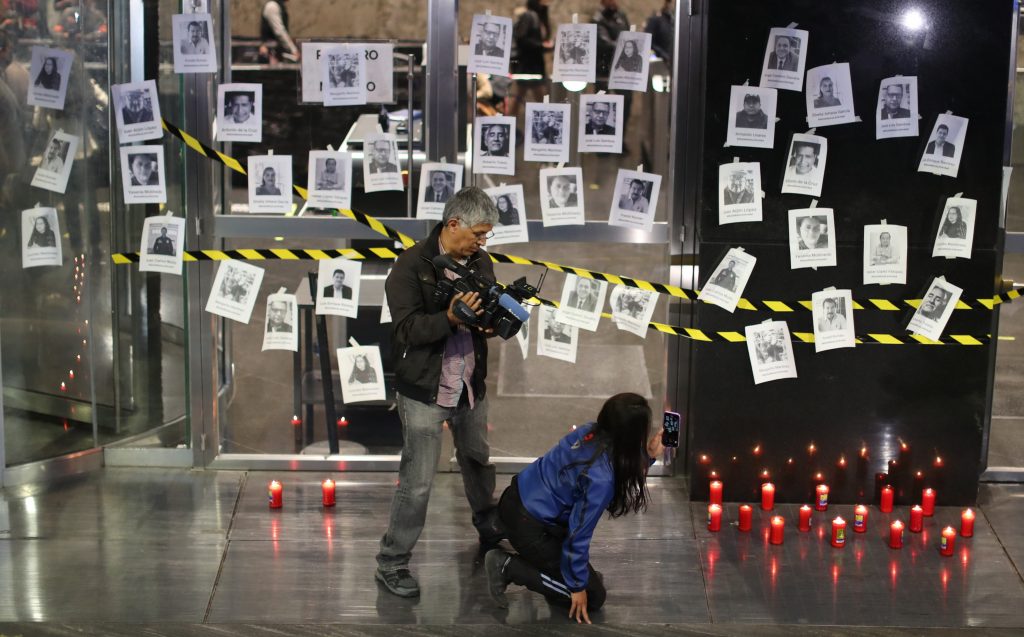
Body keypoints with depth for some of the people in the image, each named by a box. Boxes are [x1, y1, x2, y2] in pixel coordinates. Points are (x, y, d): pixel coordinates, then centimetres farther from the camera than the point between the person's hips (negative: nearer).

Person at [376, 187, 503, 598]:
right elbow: (407, 329, -22)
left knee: (479, 462, 22)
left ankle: (489, 531, 46)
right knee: (417, 482, -4)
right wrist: (449, 318, -37)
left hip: (471, 386, 6)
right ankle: (391, 564, 8)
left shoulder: (479, 262, 3)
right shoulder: (412, 266, -16)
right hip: (425, 391, -6)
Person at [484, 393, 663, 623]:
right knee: (593, 597, 4)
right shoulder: (600, 479, -30)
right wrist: (578, 586, -10)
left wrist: (649, 456, -1)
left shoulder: (591, 431, -8)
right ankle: (509, 567, -2)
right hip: (528, 529, -9)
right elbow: (578, 534, -22)